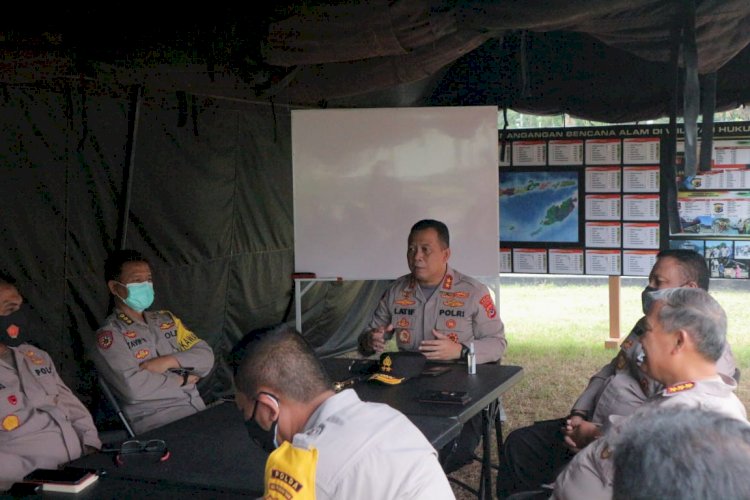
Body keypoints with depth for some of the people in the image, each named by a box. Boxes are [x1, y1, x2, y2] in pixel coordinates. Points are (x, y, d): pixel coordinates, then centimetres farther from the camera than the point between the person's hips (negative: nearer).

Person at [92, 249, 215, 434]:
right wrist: (182, 380, -3)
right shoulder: (109, 335, -1)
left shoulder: (166, 320, 19)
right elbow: (133, 386, -15)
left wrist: (169, 361, -8)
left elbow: (206, 356, 9)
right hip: (156, 422, -6)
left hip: (199, 411, 6)